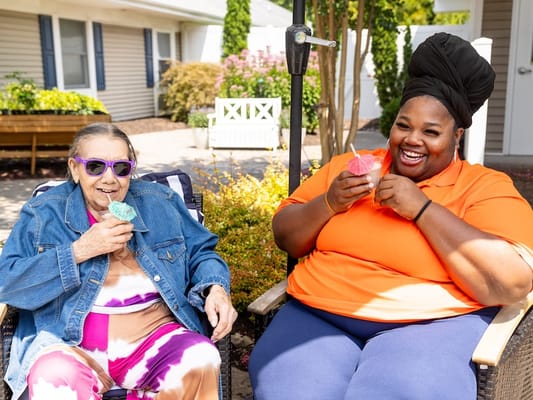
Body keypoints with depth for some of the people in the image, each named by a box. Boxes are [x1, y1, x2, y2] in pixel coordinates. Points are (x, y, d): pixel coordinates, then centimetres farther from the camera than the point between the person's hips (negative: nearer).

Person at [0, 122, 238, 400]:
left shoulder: (160, 203, 9)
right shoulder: (43, 213, 4)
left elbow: (200, 252, 12)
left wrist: (216, 289, -10)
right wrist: (79, 250, -14)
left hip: (153, 335, 2)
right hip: (69, 343, -2)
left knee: (202, 360, -28)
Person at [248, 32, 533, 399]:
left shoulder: (486, 188, 1)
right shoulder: (347, 165, 13)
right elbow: (285, 238, 13)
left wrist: (423, 208, -15)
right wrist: (328, 203, -6)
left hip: (427, 327, -2)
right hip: (318, 316, 3)